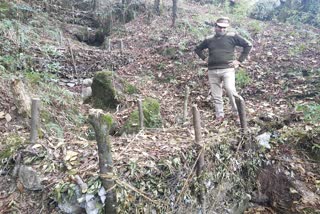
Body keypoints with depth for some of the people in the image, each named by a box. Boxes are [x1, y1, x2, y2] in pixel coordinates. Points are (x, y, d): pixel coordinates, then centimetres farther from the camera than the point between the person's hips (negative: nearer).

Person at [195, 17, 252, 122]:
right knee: (216, 95, 5)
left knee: (230, 90, -19)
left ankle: (238, 113, -1)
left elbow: (248, 45, 5)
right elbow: (198, 49, 28)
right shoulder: (209, 40, 13)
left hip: (227, 69, -4)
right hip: (212, 71, 4)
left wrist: (240, 60, 0)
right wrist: (204, 58, 13)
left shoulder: (232, 36, 4)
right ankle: (219, 115, 17)